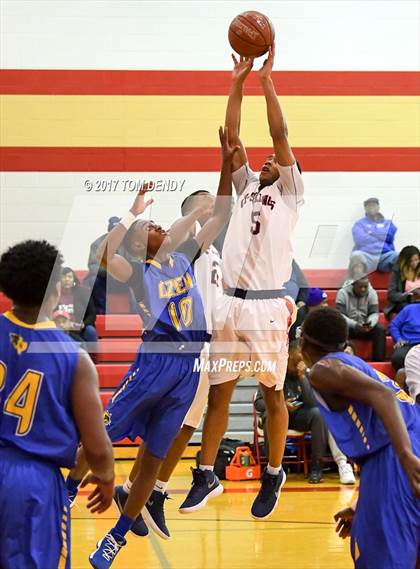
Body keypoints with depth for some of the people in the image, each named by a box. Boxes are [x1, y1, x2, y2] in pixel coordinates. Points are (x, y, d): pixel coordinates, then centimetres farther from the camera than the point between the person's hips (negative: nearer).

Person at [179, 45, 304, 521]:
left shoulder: (289, 193, 6)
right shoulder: (246, 187, 19)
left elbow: (280, 135, -3)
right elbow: (232, 139, 12)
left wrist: (267, 79, -3)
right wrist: (237, 85, 9)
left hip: (266, 306, -5)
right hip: (230, 303, 5)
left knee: (272, 394, 4)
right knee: (218, 392, 6)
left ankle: (273, 475, 17)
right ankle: (206, 476, 12)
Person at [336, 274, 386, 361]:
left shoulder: (372, 293, -4)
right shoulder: (343, 293, -13)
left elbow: (374, 313, -8)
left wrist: (370, 324, -32)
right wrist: (355, 325, -36)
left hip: (366, 327, 3)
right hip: (348, 326, -3)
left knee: (380, 329, -25)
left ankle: (378, 361, -21)